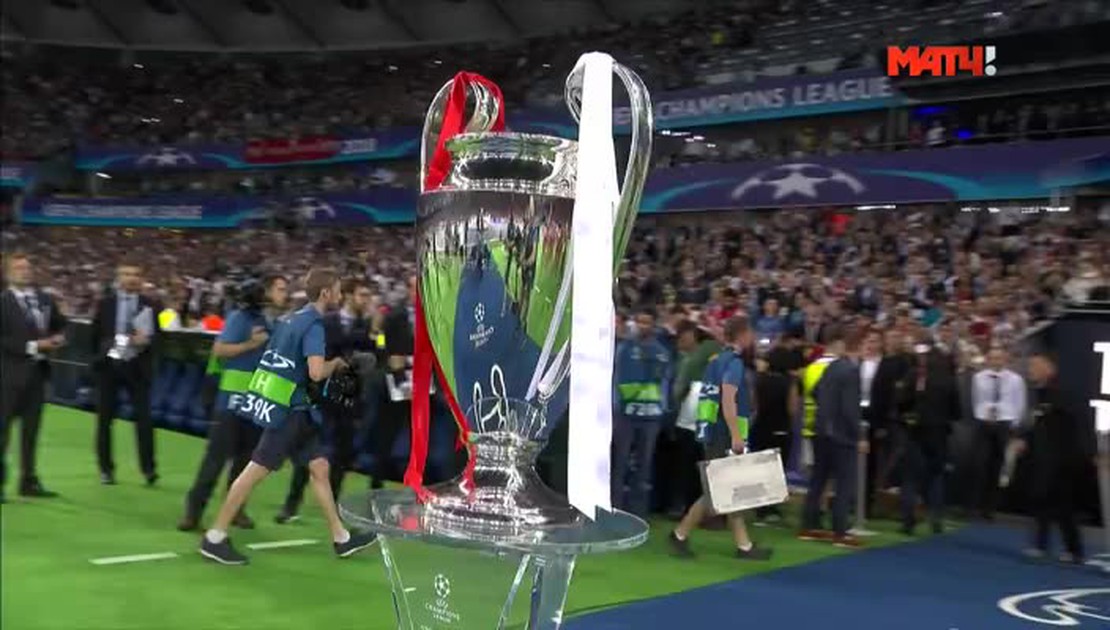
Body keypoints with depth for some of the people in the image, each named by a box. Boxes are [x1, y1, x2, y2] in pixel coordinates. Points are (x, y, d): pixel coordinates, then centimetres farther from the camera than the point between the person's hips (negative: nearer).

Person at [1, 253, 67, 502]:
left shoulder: (45, 299, 8)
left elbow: (61, 325, 20)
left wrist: (58, 338, -1)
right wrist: (32, 346, -19)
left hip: (37, 372, 6)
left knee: (31, 430, 13)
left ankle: (29, 482, 21)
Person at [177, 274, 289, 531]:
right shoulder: (242, 317, -8)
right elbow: (219, 349, -12)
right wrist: (251, 344, -18)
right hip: (233, 396, -5)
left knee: (247, 456, 10)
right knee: (217, 455, -5)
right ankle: (193, 509, 2)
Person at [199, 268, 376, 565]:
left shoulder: (292, 318, 13)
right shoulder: (314, 324, -15)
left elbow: (290, 359, 21)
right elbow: (316, 372, -26)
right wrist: (335, 364, -5)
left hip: (293, 409, 10)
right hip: (286, 409, -10)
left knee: (319, 466, 10)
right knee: (258, 470, -4)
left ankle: (341, 538, 16)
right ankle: (214, 537, 5)